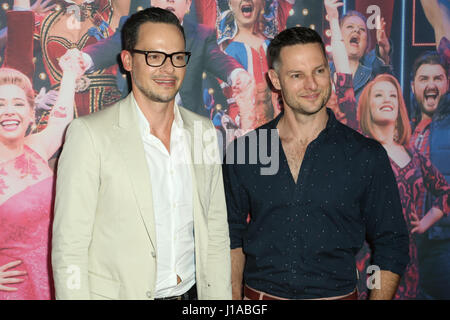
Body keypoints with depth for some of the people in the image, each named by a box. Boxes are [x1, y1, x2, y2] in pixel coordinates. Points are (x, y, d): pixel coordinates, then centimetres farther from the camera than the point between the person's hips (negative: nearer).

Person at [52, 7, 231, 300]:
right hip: (119, 292, -4)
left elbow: (216, 233, 5)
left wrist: (221, 296, 3)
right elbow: (69, 245, -13)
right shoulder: (89, 133, -14)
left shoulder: (204, 131, 2)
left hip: (193, 292, 5)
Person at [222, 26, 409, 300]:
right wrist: (234, 298, -2)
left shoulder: (367, 156, -7)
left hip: (336, 293, -1)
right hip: (259, 294, 1)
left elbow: (392, 247, -2)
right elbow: (232, 236, 5)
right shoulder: (243, 151, -3)